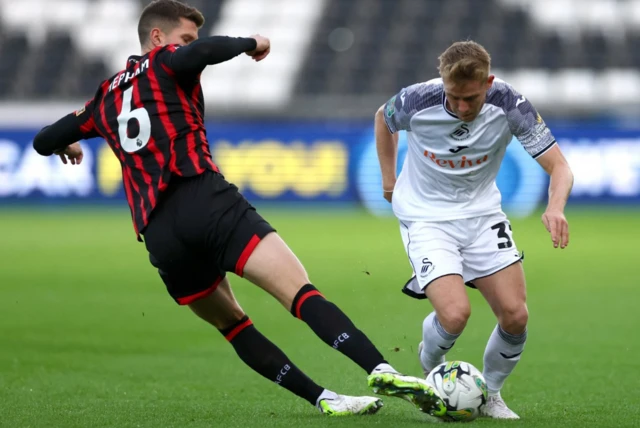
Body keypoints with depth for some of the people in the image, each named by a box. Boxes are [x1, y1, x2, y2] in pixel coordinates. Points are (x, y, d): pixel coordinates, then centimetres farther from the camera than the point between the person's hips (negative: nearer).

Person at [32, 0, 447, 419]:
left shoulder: (107, 95, 27)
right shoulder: (164, 63, 11)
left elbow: (44, 141, 35)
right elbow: (203, 51, -13)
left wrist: (67, 147, 57)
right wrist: (250, 43, 4)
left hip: (158, 234, 6)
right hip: (205, 200, -6)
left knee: (232, 323, 22)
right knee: (302, 293, -17)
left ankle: (323, 399, 11)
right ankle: (382, 371, -36)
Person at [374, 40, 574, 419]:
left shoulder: (508, 104, -21)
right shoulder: (418, 100, -22)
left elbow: (558, 166, -18)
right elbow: (384, 118, 5)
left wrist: (556, 207, -38)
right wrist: (388, 176, 9)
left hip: (482, 213, 3)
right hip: (426, 215, -2)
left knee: (515, 316, -8)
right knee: (455, 315, -22)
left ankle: (491, 394, 20)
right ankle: (430, 374, 12)